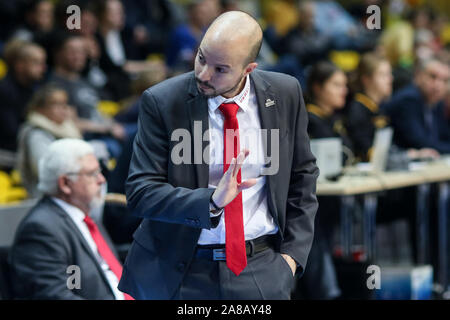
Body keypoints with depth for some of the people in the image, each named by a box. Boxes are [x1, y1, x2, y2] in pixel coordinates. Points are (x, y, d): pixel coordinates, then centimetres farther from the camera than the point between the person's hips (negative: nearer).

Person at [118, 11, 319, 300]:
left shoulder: (284, 94, -2)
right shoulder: (162, 102, -10)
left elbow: (302, 175, 8)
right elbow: (141, 192, -14)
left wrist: (293, 252, 1)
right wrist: (211, 201, -27)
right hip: (183, 271, -2)